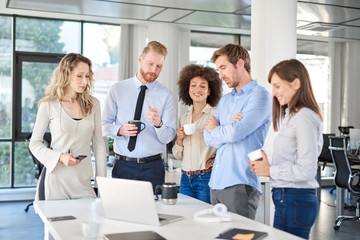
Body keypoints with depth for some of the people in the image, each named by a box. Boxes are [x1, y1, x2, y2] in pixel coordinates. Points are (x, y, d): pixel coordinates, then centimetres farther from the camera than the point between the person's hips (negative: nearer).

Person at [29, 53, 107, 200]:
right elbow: (34, 144, 1)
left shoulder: (93, 104, 5)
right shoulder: (48, 105, -4)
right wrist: (60, 157, -16)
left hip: (83, 178, 3)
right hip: (56, 176, -2)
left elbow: (99, 143, 9)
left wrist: (102, 180, 6)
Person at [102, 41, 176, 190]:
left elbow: (168, 137, -1)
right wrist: (119, 130, -14)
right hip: (123, 165, 0)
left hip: (153, 167, 0)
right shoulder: (117, 90, 5)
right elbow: (104, 125, 6)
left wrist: (158, 123, -21)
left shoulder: (166, 95, 3)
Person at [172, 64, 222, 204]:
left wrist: (217, 159, -20)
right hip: (186, 179, 5)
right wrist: (179, 139, -2)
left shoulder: (216, 114, -5)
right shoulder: (183, 119, 12)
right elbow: (178, 155, 15)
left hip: (206, 178, -5)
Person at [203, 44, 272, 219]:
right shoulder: (225, 100, 18)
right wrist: (227, 128, -10)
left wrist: (215, 129, 2)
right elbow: (208, 139, 10)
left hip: (240, 184, -7)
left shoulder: (259, 96, -7)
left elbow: (235, 133, -19)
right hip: (216, 182, 7)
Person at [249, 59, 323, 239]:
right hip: (286, 198, 9)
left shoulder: (304, 117, -15)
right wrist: (264, 166, 3)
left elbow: (306, 170, -21)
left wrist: (270, 170, -11)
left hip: (294, 201, -9)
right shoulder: (292, 115, 15)